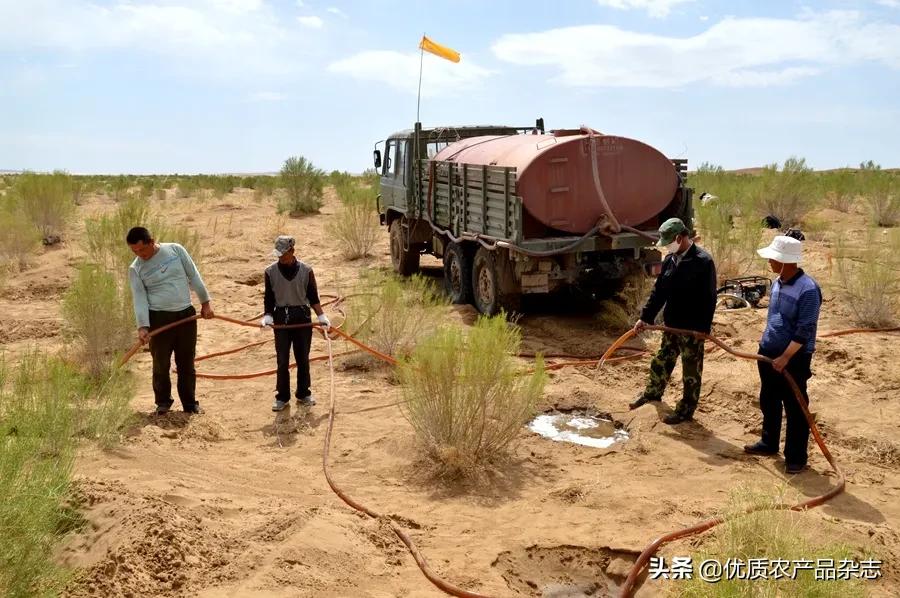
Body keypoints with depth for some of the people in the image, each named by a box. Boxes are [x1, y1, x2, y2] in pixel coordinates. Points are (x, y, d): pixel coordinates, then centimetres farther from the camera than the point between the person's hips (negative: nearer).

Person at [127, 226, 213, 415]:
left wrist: (205, 302, 6)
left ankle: (190, 403, 19)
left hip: (186, 314, 1)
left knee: (186, 363, 8)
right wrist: (143, 326, -17)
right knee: (161, 363, 4)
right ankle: (163, 402, 23)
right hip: (159, 318, -1)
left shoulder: (175, 250, 0)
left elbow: (194, 276, 6)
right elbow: (139, 299, -6)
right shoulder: (135, 269, -2)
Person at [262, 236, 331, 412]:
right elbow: (269, 298, 5)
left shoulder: (305, 271, -1)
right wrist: (267, 316, -8)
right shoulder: (271, 272, 0)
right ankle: (282, 397, 12)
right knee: (282, 360, 2)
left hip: (302, 317, 0)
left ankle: (303, 394, 21)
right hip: (281, 318, 0)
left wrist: (322, 316, -2)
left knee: (303, 358, 7)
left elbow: (313, 297, 5)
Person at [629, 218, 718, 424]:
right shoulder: (669, 260, 4)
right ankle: (653, 393, 44)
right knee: (661, 362, 22)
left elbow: (709, 299, -18)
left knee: (691, 371, 8)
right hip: (672, 325, 7)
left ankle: (686, 411, 21)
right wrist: (645, 317, 5)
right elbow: (658, 291, 9)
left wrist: (704, 328, -20)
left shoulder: (703, 261, -18)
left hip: (693, 329, -7)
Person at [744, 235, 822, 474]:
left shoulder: (808, 289, -21)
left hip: (793, 358, -8)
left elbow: (805, 331, -21)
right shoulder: (777, 282, 5)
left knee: (795, 409, 3)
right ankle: (769, 443, 36)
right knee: (768, 402, 19)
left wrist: (785, 358, -21)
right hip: (769, 354, 8)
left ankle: (796, 457, 15)